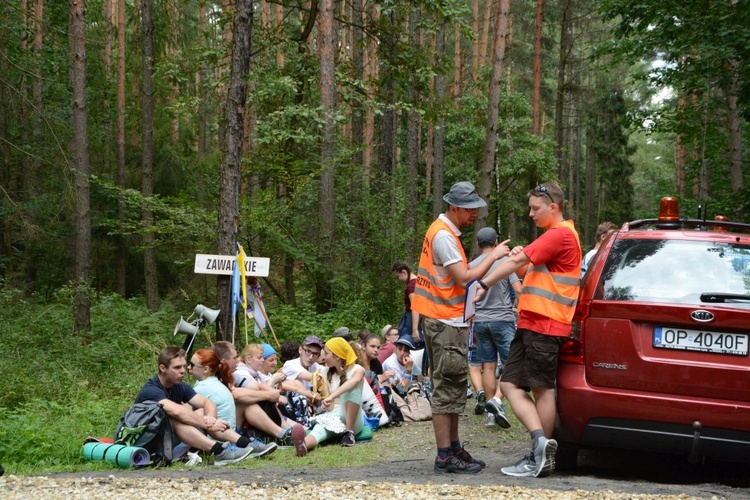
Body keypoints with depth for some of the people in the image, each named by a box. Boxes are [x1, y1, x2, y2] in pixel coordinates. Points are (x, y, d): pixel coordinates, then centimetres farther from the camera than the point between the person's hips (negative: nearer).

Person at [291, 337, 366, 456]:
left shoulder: (357, 369, 1)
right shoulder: (326, 372, 15)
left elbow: (355, 380, -28)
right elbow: (329, 407, 7)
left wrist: (331, 397, -39)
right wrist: (321, 387, -8)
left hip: (353, 419, -2)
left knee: (352, 388, -28)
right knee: (322, 426, -36)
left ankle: (349, 432, -27)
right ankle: (303, 444, -71)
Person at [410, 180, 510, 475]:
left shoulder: (446, 232, 16)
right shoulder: (443, 235, -16)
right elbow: (463, 277, -20)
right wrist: (493, 257, -12)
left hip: (449, 321, 11)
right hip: (446, 323, -11)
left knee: (452, 389, 15)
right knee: (447, 389, -8)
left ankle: (453, 448, 23)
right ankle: (445, 457, -5)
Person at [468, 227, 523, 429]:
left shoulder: (471, 266, 6)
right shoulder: (505, 262, -4)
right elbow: (518, 290, -11)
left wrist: (470, 327, 18)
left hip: (480, 321, 4)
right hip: (503, 319, -4)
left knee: (488, 366, 8)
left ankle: (492, 412, 9)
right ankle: (497, 399, -21)